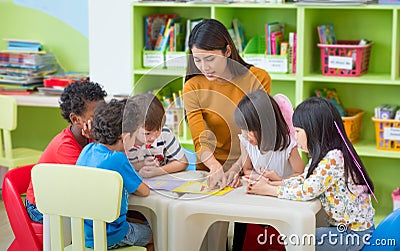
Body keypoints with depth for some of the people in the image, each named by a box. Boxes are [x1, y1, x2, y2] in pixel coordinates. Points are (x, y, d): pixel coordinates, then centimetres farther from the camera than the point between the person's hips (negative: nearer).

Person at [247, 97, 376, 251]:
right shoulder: (325, 155, 6)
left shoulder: (333, 159, -25)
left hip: (354, 233, -9)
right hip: (342, 227, 9)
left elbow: (306, 191, -26)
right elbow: (303, 180, 9)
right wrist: (271, 183, -4)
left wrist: (268, 190, -16)